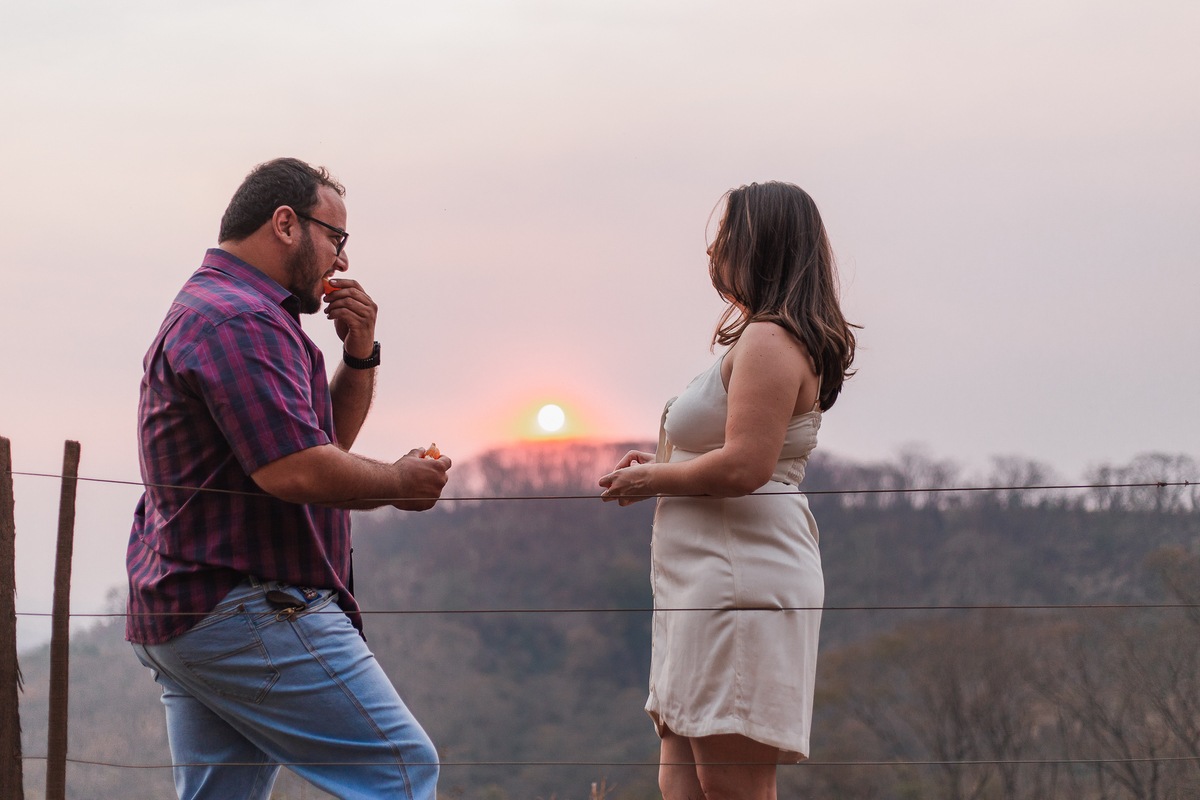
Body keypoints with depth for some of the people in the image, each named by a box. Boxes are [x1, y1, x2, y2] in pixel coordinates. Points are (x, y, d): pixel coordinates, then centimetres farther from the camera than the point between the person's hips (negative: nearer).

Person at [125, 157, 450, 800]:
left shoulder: (206, 310, 24)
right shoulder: (241, 322, -13)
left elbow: (330, 435, 28)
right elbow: (298, 470, -23)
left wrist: (360, 355, 11)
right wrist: (399, 482, -7)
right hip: (249, 614, -11)